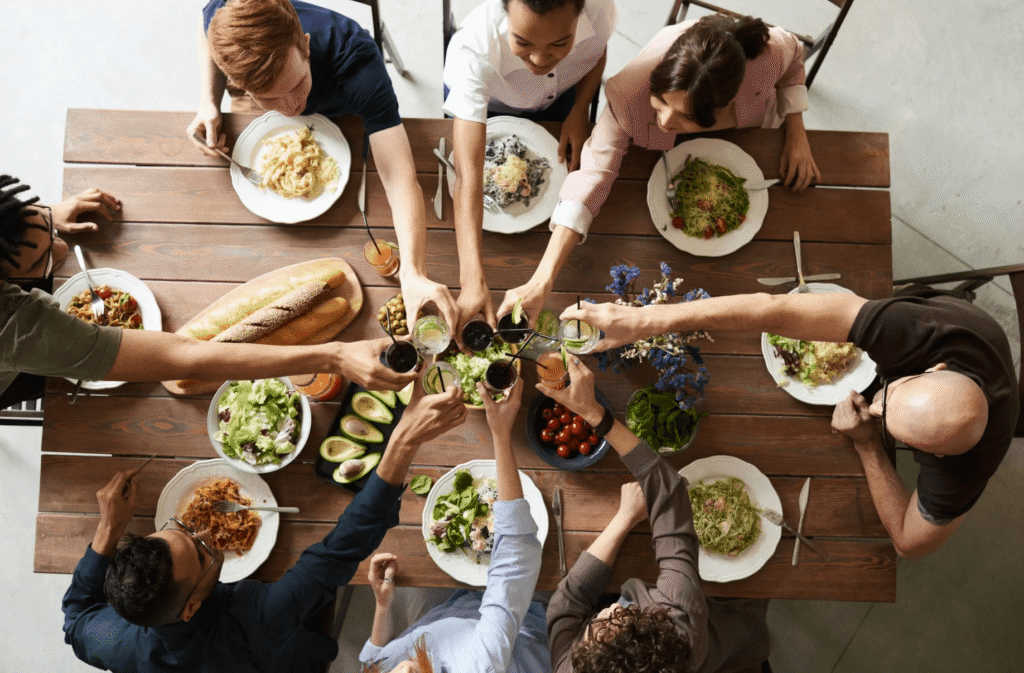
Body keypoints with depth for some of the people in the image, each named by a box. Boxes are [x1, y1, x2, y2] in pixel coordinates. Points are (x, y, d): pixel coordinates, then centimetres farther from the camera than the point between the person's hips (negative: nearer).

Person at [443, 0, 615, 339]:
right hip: (481, 98, -2)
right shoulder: (474, 49, -50)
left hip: (562, 94, 2)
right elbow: (468, 173, -55)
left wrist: (579, 112, -26)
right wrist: (473, 280, -64)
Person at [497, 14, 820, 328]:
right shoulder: (631, 96, -49)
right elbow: (593, 175, -50)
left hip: (751, 131, 1)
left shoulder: (768, 53, -45)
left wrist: (797, 132, -26)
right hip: (669, 150, -1)